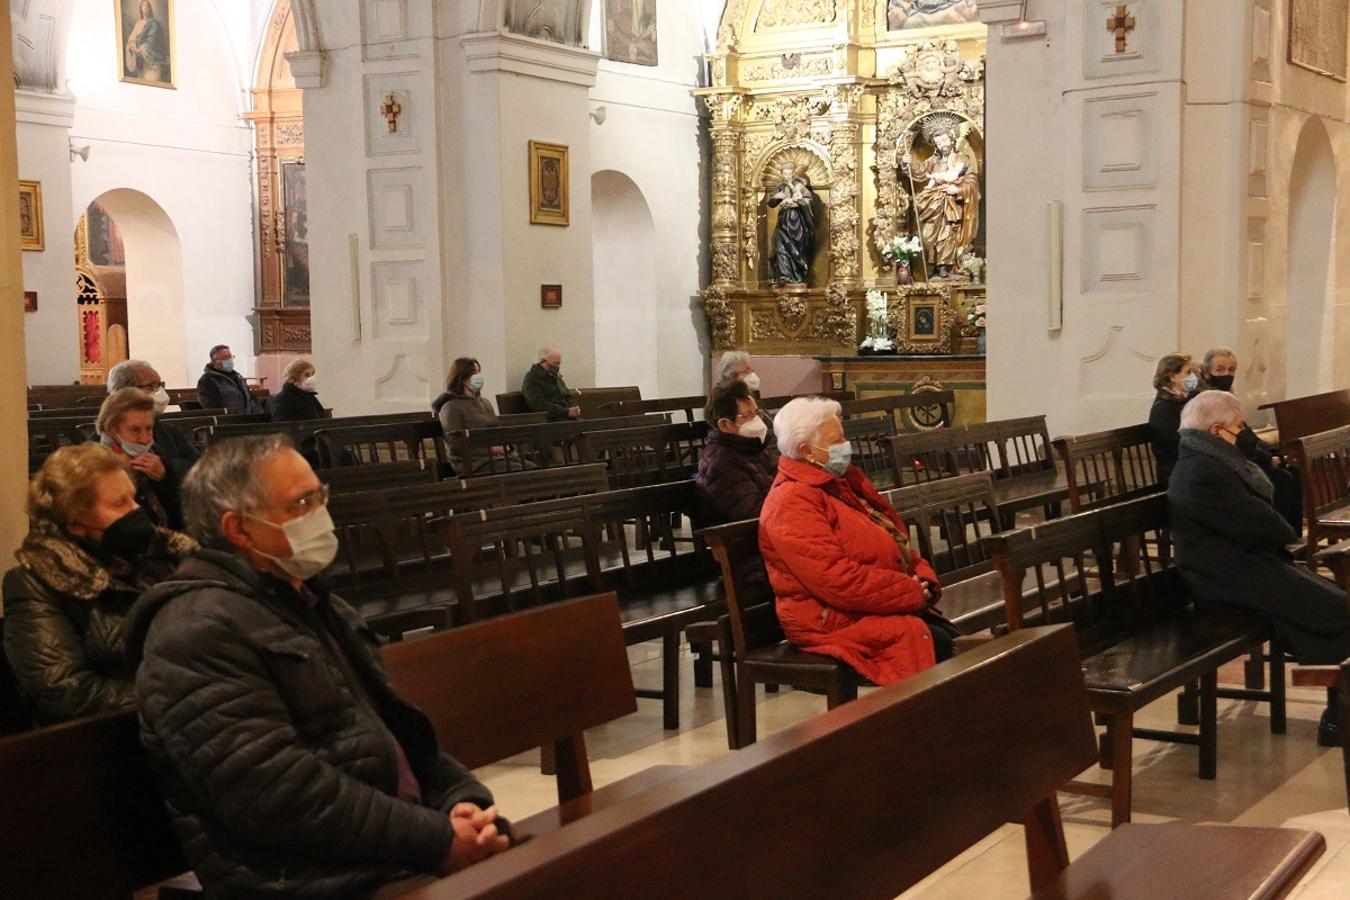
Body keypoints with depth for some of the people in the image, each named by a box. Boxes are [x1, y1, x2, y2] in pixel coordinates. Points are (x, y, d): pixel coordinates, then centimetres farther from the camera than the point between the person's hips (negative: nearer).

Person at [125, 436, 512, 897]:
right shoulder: (199, 631, -11)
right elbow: (273, 793, -20)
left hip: (405, 852, 9)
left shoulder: (313, 605, 19)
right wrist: (436, 838, -18)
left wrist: (465, 801, 1)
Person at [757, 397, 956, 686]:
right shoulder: (792, 503, -15)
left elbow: (896, 540, 21)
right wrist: (912, 593, -18)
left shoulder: (846, 481, 16)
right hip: (834, 619, -9)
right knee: (935, 643, -25)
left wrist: (923, 580, 0)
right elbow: (836, 579, -23)